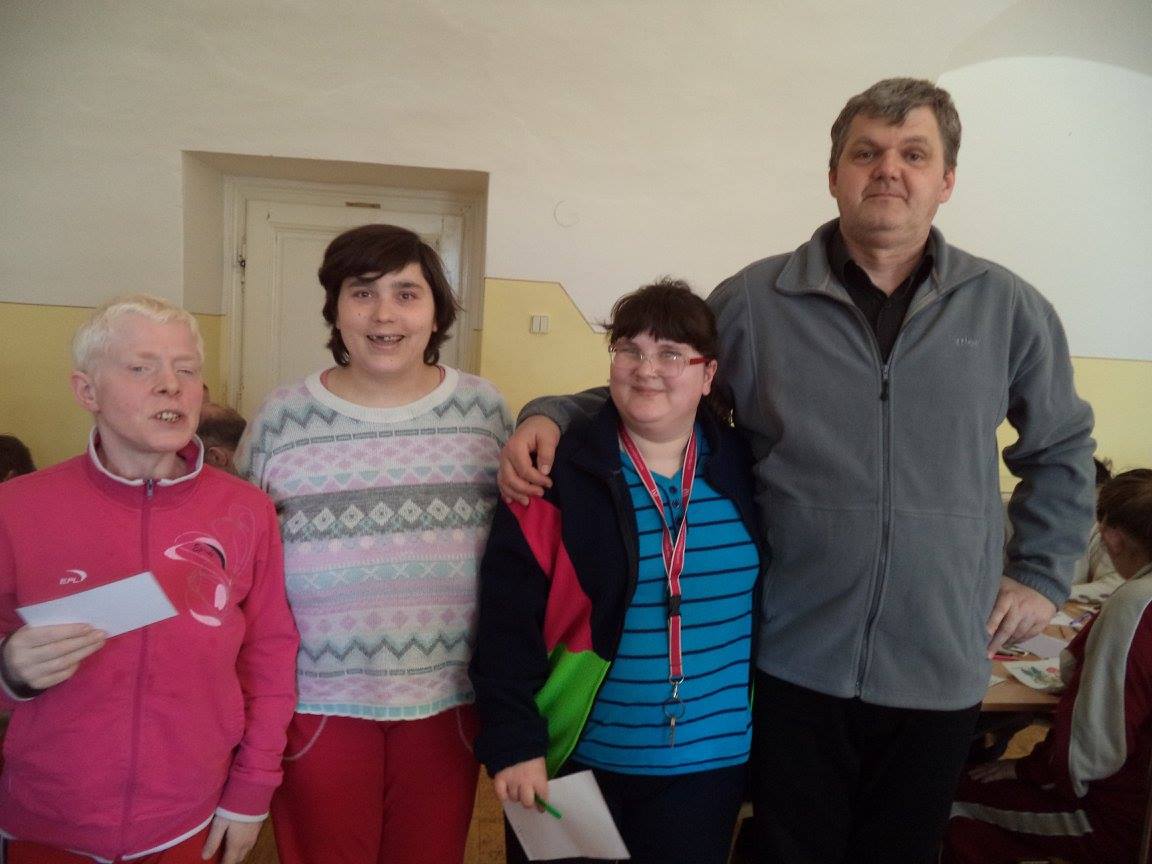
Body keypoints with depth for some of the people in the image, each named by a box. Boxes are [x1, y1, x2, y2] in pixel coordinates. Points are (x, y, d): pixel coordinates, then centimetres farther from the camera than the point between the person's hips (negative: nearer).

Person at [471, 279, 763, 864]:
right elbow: (508, 621, -12)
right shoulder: (558, 472, -12)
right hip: (572, 757, -2)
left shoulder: (741, 467, -1)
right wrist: (514, 741, -17)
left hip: (709, 765, 3)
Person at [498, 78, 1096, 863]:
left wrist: (1043, 575, 10)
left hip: (941, 671, 3)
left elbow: (1062, 448, 16)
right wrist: (551, 414, -13)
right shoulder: (753, 300, -4)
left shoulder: (1009, 309, 2)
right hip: (795, 663, -2)